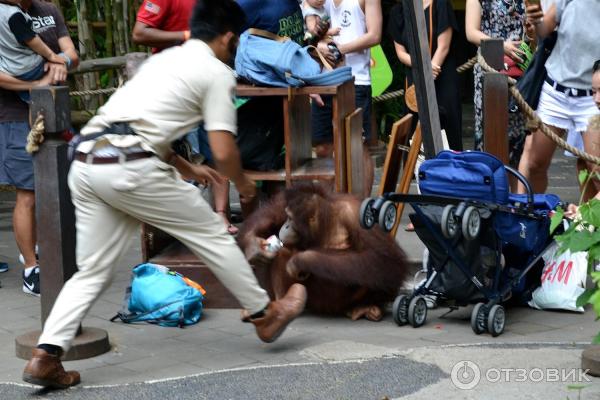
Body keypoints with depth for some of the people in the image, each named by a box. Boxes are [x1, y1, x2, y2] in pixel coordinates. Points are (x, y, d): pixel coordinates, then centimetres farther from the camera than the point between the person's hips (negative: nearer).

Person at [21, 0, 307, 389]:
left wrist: (187, 168, 46)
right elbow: (224, 152, -1)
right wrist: (243, 184, 20)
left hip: (86, 163, 7)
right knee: (212, 234, 11)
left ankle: (46, 356, 0)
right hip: (130, 168, -7)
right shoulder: (217, 72, 5)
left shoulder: (163, 59, 29)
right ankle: (264, 314, 25)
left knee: (93, 270, 12)